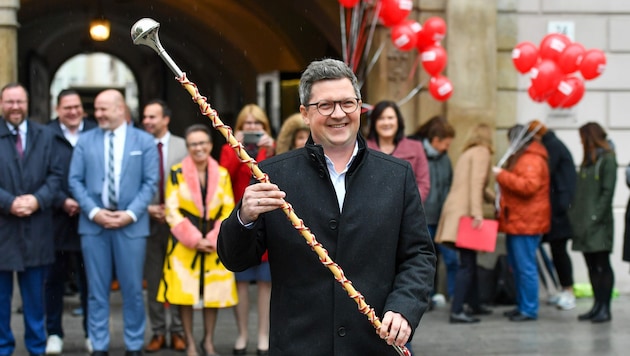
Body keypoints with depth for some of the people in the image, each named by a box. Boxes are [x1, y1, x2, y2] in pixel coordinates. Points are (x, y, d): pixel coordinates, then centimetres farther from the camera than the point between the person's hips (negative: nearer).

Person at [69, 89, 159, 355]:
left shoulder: (144, 141, 5)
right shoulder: (85, 141, 9)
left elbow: (150, 182, 1)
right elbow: (75, 181, 4)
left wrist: (131, 214, -11)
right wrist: (93, 211, -9)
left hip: (131, 224, -1)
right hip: (93, 223, 1)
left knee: (132, 289, 3)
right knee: (97, 290, 4)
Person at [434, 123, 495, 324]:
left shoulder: (468, 153, 23)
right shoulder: (482, 152, -3)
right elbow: (476, 183, -16)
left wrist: (493, 200, 44)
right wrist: (477, 213, -23)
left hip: (457, 210, 9)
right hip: (464, 212, -9)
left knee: (470, 262, 17)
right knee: (467, 264, -10)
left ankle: (474, 305, 26)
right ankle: (456, 311, -15)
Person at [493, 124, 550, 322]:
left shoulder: (532, 160, -13)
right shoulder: (520, 158, 21)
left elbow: (529, 186, -26)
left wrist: (502, 175, -21)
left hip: (526, 223, -11)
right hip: (516, 222, 11)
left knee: (525, 267, -8)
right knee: (517, 266, 13)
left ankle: (529, 310, -5)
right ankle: (522, 306, 20)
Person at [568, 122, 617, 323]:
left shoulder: (607, 159, -6)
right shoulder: (587, 161, 18)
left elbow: (608, 191, -13)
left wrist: (596, 217, -17)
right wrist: (574, 215, 7)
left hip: (598, 223, -8)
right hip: (584, 223, 8)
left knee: (603, 265, -5)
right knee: (592, 266, 8)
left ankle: (605, 308, -3)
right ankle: (598, 305, 12)